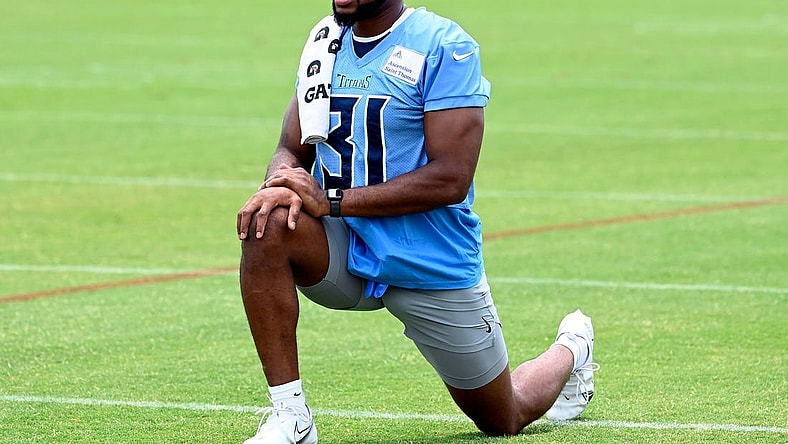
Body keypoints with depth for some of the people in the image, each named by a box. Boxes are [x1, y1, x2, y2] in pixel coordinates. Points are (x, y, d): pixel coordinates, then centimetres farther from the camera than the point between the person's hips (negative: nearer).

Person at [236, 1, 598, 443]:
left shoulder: (443, 46, -16)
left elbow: (451, 179, -22)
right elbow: (292, 150, 7)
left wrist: (333, 200, -26)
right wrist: (281, 184, -19)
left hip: (433, 269, -4)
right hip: (349, 253, 4)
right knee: (268, 225, -29)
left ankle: (571, 351, 46)